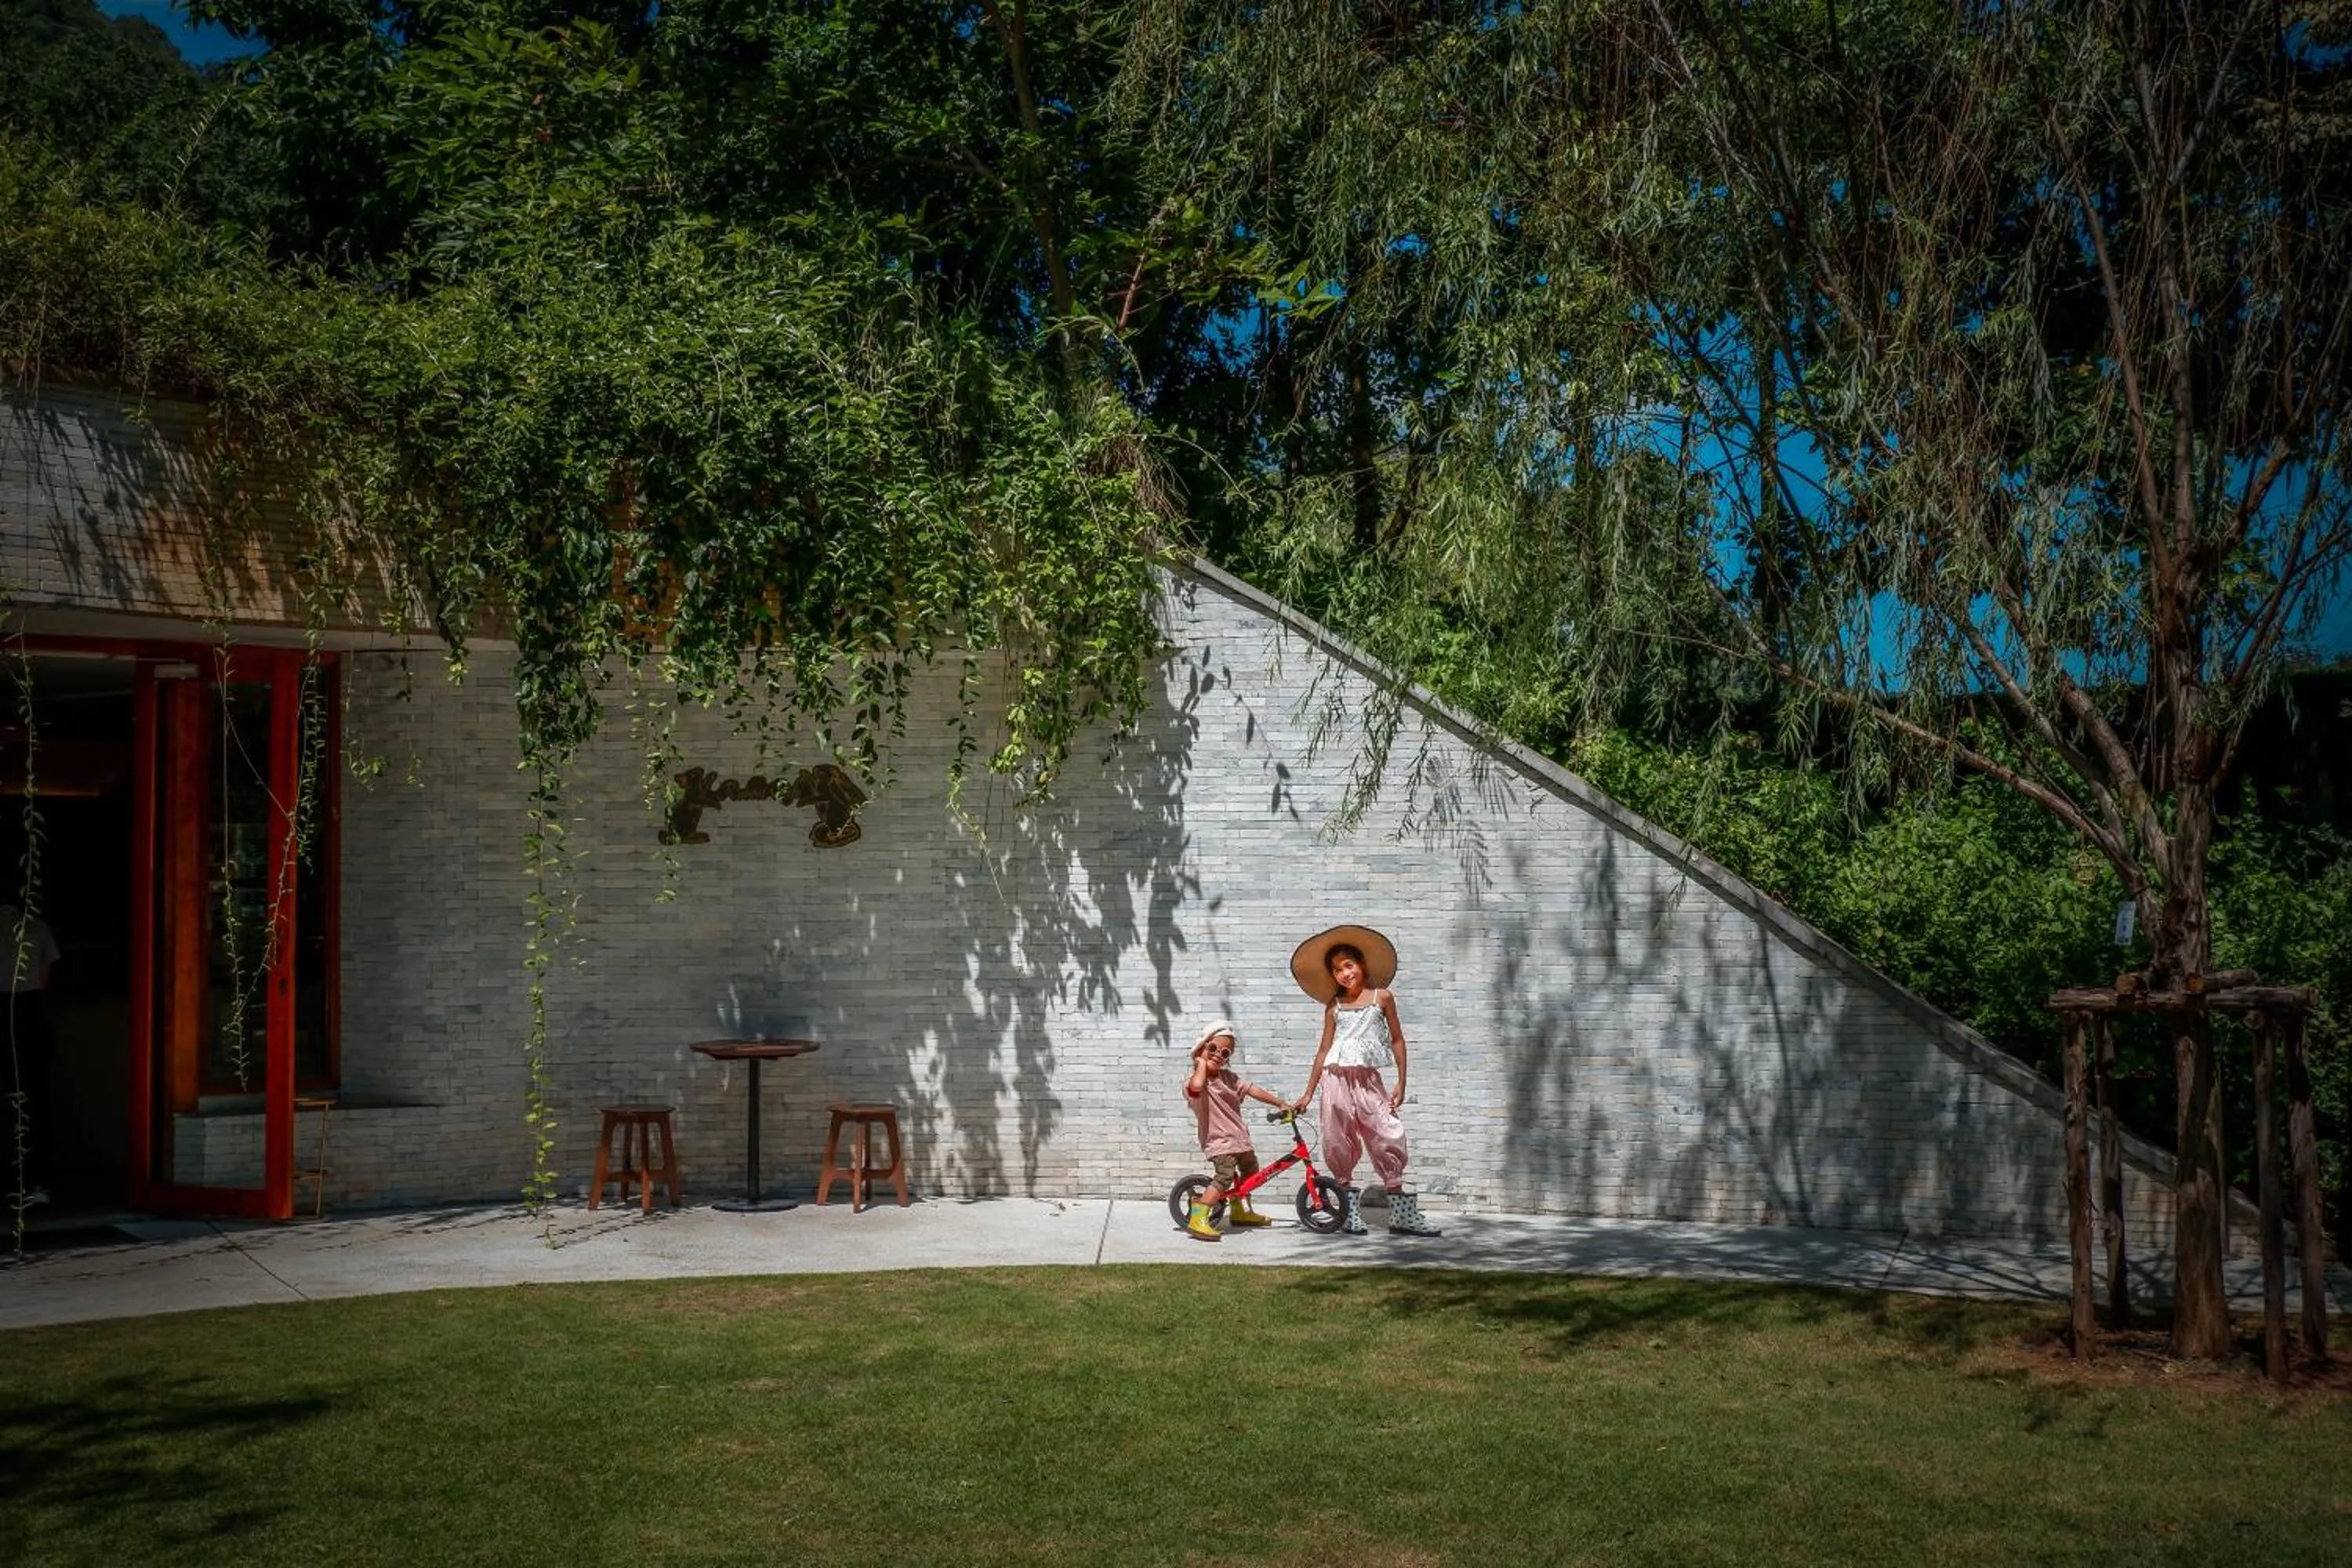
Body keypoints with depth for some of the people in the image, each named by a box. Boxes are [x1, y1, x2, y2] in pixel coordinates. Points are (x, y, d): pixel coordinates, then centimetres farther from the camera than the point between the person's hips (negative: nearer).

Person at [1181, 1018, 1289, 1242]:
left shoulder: (1229, 1077, 9)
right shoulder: (1196, 1079, -17)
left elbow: (1252, 1091, 13)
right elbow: (1197, 1086, -42)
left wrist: (1281, 1104, 11)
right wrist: (1202, 1063, -25)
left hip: (1238, 1138, 9)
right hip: (1218, 1140, -9)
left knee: (1250, 1170, 27)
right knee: (1225, 1176, -28)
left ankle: (1240, 1212, 47)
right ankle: (1197, 1219, -31)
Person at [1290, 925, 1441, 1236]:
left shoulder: (1381, 997, 6)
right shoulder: (1334, 1007, 9)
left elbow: (1397, 1040, 10)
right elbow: (1324, 1050, 14)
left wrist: (1401, 1083, 4)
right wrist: (1308, 1093, 13)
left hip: (1368, 1080, -1)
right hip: (1337, 1079, 1)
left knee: (1389, 1140, -8)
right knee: (1339, 1146, 0)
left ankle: (1402, 1216, -4)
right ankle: (1350, 1212, 11)